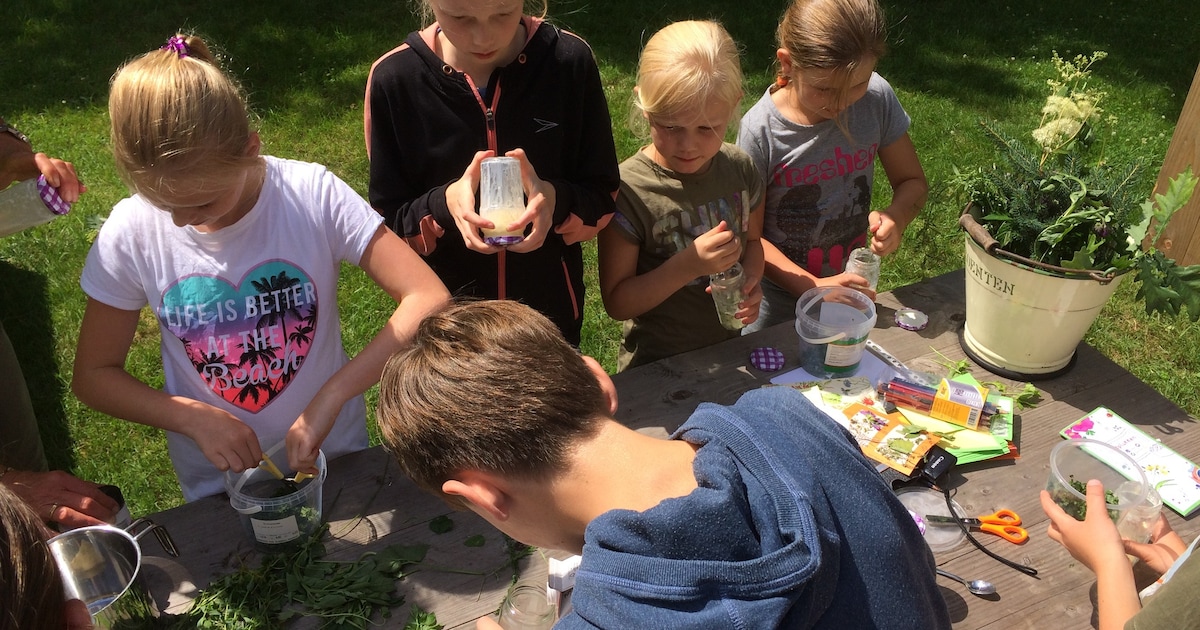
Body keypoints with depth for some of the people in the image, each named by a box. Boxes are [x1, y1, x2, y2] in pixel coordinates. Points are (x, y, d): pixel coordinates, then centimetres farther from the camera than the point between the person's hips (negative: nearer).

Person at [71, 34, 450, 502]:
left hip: (333, 460, -1)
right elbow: (93, 376, -4)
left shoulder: (313, 195, -20)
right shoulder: (131, 233, -14)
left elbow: (430, 300, -24)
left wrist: (330, 396, -31)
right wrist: (192, 417, -21)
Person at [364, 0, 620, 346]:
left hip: (551, 310, 1)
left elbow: (604, 200, -7)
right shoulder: (393, 78, -14)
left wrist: (556, 200, -28)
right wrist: (443, 204, -27)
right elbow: (389, 225, -7)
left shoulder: (570, 60, -15)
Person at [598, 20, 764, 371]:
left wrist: (751, 281, -13)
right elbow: (616, 303, -19)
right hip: (657, 367, -5)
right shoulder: (627, 192, -24)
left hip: (730, 350, 5)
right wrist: (687, 266, -32)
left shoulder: (739, 170, -10)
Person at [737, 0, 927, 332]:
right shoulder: (760, 130, -24)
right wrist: (813, 287, -29)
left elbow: (913, 181, -1)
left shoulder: (877, 99, -14)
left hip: (850, 287, 4)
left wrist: (896, 217, -24)